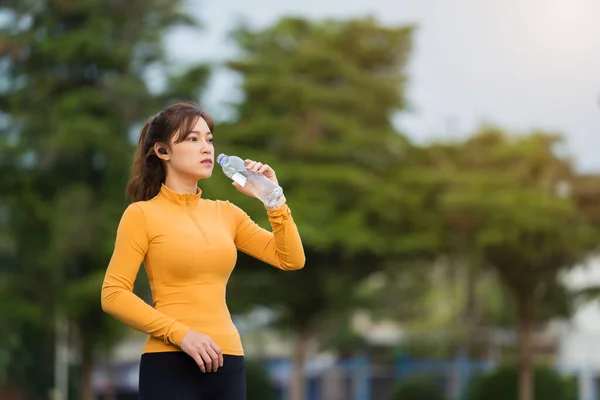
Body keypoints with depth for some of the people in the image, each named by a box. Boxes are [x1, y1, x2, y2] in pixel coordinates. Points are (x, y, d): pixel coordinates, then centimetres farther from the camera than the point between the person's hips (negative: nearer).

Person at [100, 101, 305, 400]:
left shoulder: (225, 213, 13)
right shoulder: (142, 214, -1)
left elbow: (292, 260, 10)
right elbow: (114, 295, -7)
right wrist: (180, 333, -16)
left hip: (227, 364, 5)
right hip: (171, 365, -5)